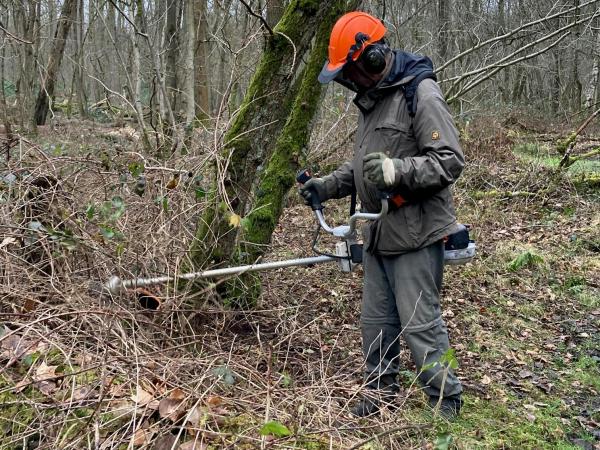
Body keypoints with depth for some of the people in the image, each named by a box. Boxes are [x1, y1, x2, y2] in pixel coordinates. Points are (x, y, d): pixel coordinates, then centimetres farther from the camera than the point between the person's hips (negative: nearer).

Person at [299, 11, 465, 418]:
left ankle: (446, 402, 14)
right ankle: (382, 389, 32)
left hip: (415, 235, -9)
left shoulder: (421, 94, -14)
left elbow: (450, 161, -19)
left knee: (419, 323, -3)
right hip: (380, 233, 9)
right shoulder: (373, 99, 15)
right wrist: (328, 186, 14)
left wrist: (397, 170, -31)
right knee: (376, 319, 16)